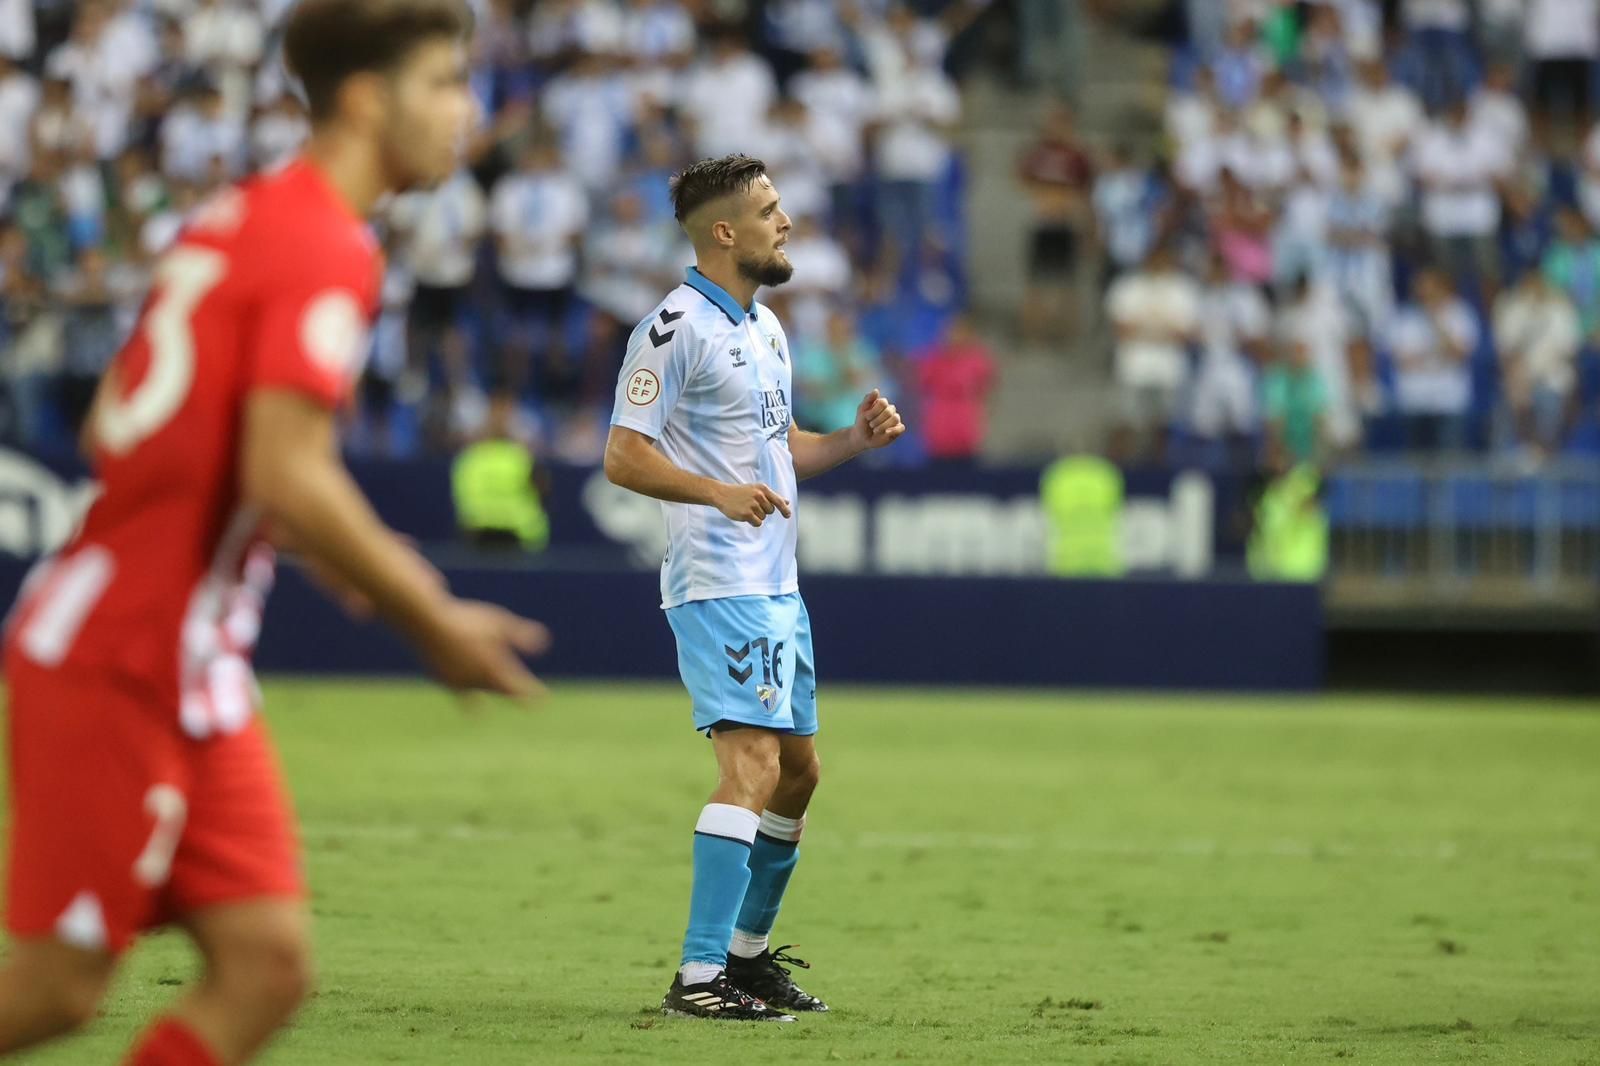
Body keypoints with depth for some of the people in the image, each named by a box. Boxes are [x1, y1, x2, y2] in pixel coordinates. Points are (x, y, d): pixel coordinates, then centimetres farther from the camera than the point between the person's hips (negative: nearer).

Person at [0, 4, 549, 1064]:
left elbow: (117, 427, 19)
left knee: (267, 966, 2)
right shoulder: (327, 251, -14)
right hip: (120, 665, -9)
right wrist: (435, 622, -13)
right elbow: (288, 476, -24)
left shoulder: (240, 220, 14)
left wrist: (328, 549, 20)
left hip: (194, 677, 9)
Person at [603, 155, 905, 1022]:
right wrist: (718, 492, -30)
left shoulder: (765, 326, 17)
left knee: (797, 770, 14)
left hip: (776, 587, 10)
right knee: (753, 767, -18)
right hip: (719, 585, -10)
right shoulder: (675, 328, -13)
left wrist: (854, 439, 9)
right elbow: (623, 457, -17)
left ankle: (748, 952, 28)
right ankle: (699, 978, -20)